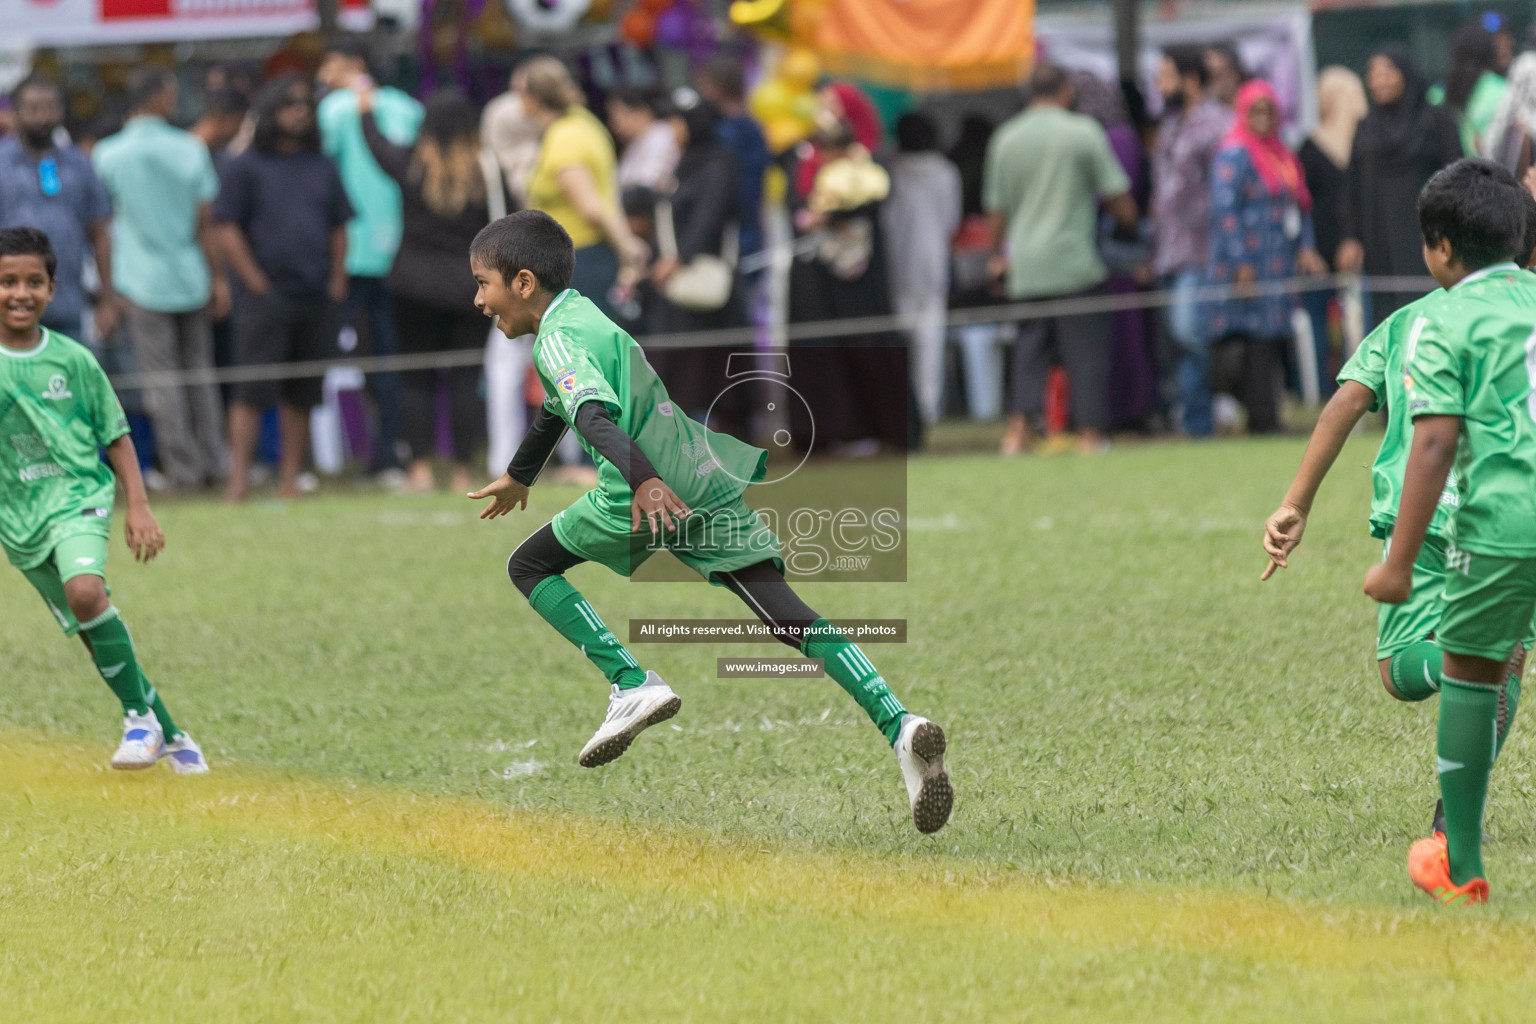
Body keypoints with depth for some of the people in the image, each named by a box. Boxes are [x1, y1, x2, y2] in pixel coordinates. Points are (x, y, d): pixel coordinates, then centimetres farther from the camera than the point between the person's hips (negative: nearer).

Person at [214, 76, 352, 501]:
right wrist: (258, 284, -9)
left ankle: (289, 478, 10)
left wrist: (336, 282, 7)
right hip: (268, 296, -5)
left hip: (317, 298, 5)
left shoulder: (322, 167, 15)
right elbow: (228, 230, -3)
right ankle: (238, 479, -10)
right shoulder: (248, 166, 0)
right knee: (251, 391, -9)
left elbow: (338, 228, 19)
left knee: (303, 395, 5)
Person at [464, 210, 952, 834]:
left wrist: (642, 483, -40)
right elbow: (560, 408, 47)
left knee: (530, 566, 12)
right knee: (787, 615, -1)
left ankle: (632, 685, -3)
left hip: (655, 493, -8)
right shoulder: (581, 315, 27)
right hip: (715, 483, 8)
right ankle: (900, 728, -19)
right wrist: (518, 476, 63)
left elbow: (595, 415, -23)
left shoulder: (558, 340, -2)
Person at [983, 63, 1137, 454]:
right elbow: (1116, 193, 1)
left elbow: (997, 206, 11)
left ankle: (1018, 429, -5)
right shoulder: (1083, 132, -3)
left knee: (1029, 348, 8)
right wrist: (1130, 222, 21)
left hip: (1025, 265, 3)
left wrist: (998, 254, 24)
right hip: (1074, 261, -3)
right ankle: (1089, 433, 0)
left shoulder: (1006, 137, 6)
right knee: (1086, 349, 2)